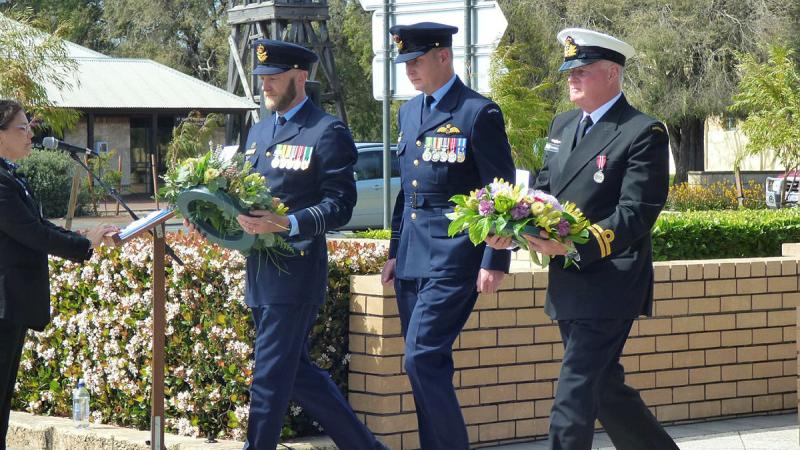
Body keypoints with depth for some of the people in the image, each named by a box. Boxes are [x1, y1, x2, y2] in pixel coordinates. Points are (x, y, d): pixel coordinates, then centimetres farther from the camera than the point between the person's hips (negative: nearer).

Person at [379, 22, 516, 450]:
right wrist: (395, 251, 19)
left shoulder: (478, 113, -9)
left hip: (452, 258, -8)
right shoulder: (409, 111, 14)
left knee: (423, 359, -14)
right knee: (428, 365, 10)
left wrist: (495, 262, -13)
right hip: (412, 257, 8)